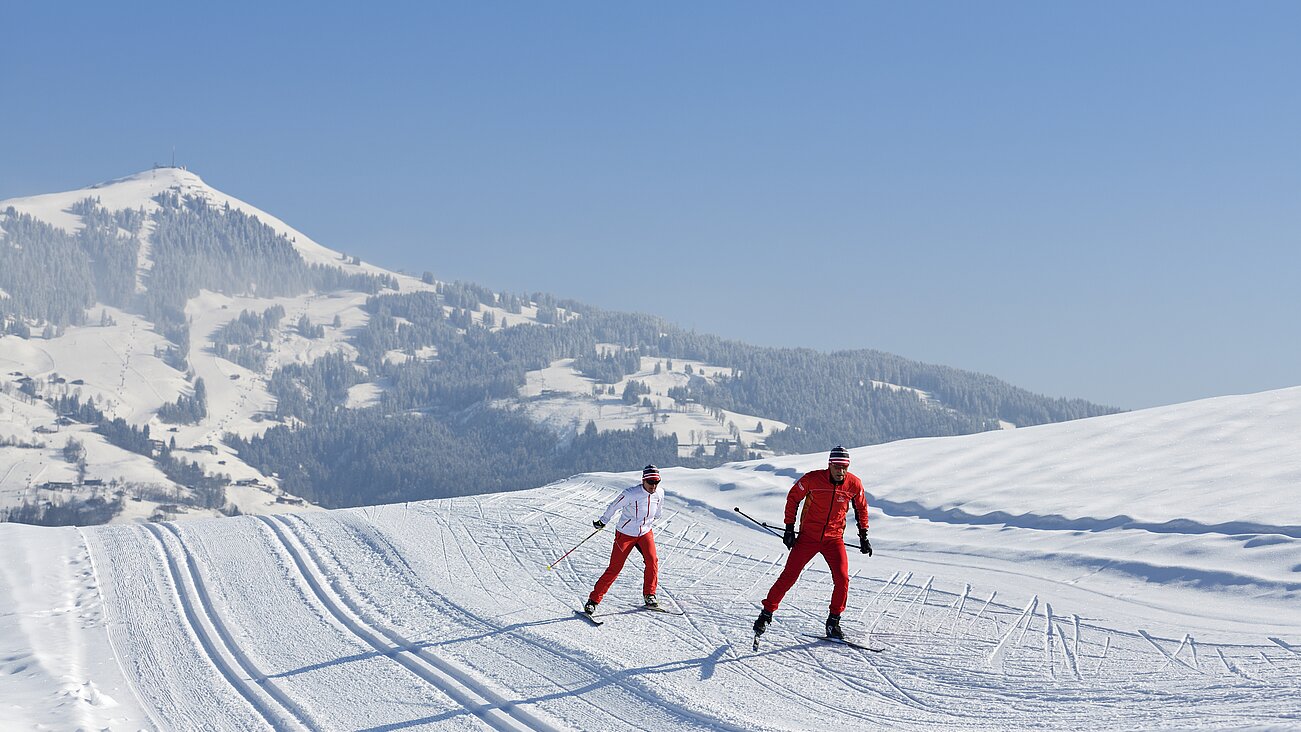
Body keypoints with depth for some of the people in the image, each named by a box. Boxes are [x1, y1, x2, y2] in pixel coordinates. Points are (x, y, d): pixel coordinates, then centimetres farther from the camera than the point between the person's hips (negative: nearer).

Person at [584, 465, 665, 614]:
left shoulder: (659, 494, -8)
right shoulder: (631, 494, -24)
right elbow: (613, 506, -10)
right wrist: (602, 521, 2)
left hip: (645, 532, 4)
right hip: (625, 533, -4)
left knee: (652, 561, -15)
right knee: (614, 568, -6)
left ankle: (649, 595, 3)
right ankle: (593, 600, 1)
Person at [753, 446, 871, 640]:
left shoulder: (854, 484, -7)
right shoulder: (812, 479, -15)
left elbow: (861, 508, 11)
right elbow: (793, 498, 0)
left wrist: (863, 536, 10)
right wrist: (789, 528, -2)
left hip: (834, 539, 2)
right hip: (808, 536, -2)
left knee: (842, 579, -11)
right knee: (789, 576, -3)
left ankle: (833, 622, 5)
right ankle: (767, 613, 10)